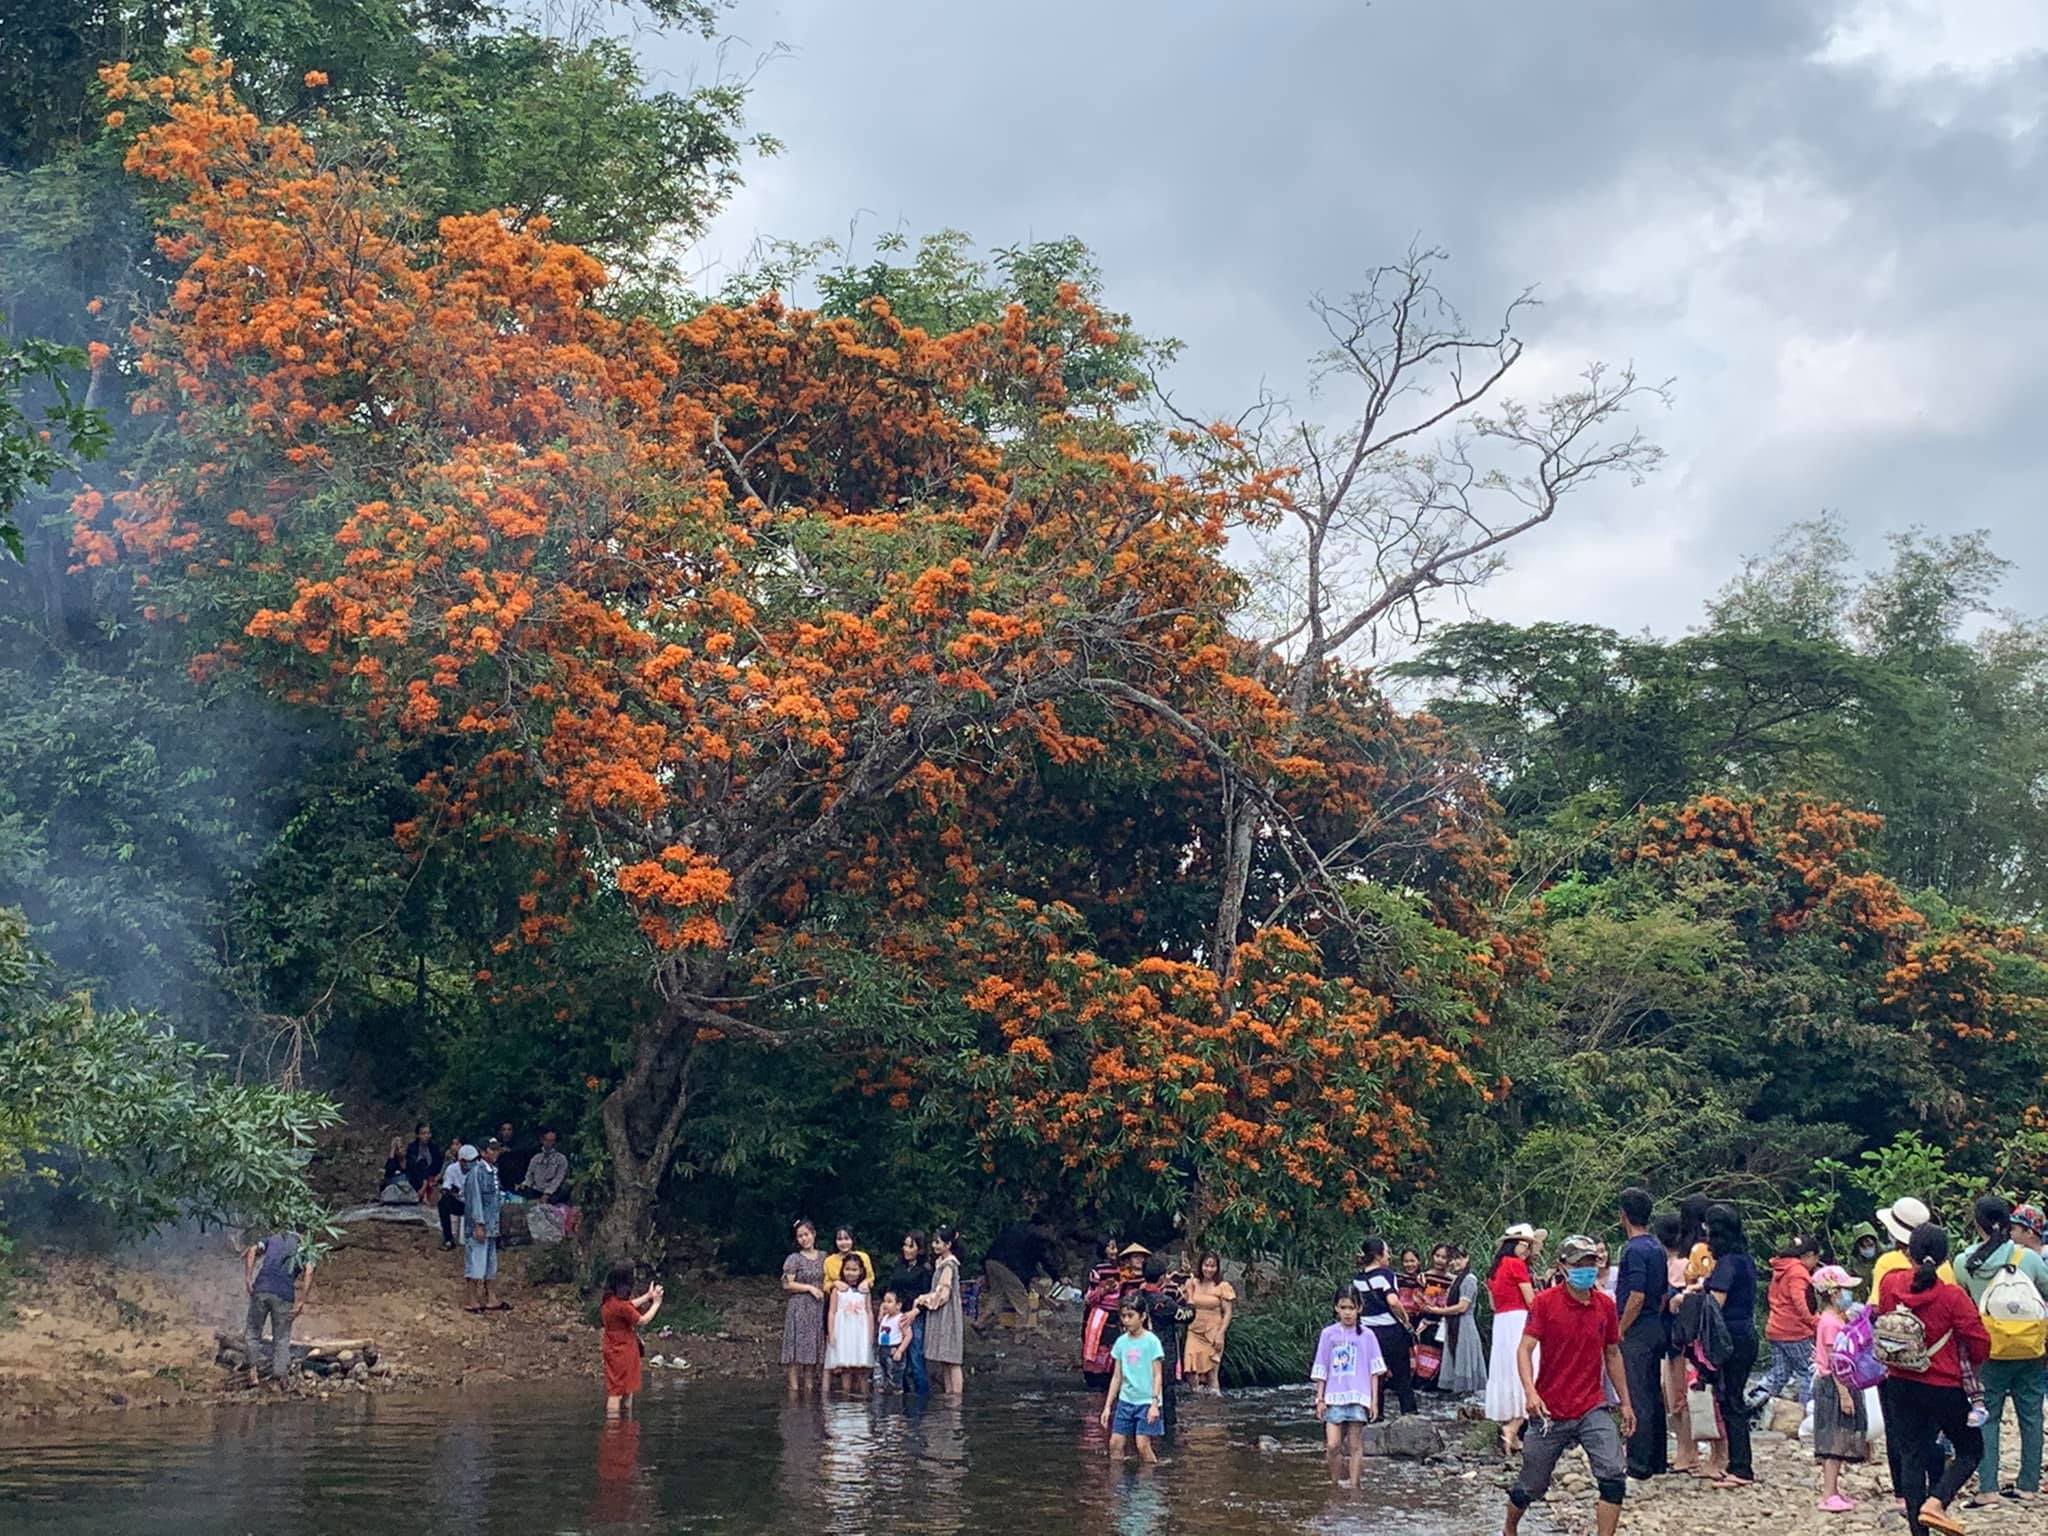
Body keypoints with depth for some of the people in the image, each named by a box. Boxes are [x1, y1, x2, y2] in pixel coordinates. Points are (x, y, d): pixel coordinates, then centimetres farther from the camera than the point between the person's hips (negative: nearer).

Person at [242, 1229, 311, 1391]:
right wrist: (301, 1302, -4)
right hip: (285, 1295, 0)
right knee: (282, 1338, 10)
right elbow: (309, 1271, 1)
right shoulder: (302, 1251, 21)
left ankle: (253, 1371, 7)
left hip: (261, 1289, 0)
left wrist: (247, 1278, -1)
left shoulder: (272, 1239, 24)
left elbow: (252, 1250, 4)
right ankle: (278, 1380, 8)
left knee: (252, 1331, 16)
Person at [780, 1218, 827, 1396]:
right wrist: (809, 1288, -10)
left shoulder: (823, 1257, 12)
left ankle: (809, 1387, 7)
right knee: (797, 1349, -7)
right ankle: (793, 1388, -7)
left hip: (818, 1308, 4)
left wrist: (825, 1288, 1)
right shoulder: (794, 1259, -1)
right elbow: (787, 1284, -7)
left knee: (814, 1349, 3)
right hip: (798, 1308, -4)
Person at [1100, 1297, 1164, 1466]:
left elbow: (1158, 1375, -7)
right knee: (1115, 1443, 0)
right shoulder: (1121, 1342, 7)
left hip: (1146, 1401, -5)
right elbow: (1117, 1377, 12)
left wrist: (1155, 1403, -16)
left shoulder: (1151, 1341, -6)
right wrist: (1107, 1406, 10)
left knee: (1143, 1445, -10)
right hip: (1126, 1400, 5)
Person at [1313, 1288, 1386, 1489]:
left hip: (1358, 1398, -1)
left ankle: (1353, 1484, 10)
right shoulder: (1328, 1334, 7)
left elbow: (1374, 1371, 6)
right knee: (1332, 1445, -7)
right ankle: (1334, 1483, 9)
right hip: (1334, 1397, 1)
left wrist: (1374, 1401, 1)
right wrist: (1320, 1399, 6)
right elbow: (1321, 1370, 10)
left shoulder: (1366, 1335, 4)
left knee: (1355, 1446, 1)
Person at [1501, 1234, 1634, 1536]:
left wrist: (1625, 1403, 14)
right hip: (1550, 1411, -3)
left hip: (1592, 1409, 3)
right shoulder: (1545, 1302, -10)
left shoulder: (1605, 1304, 2)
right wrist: (1530, 1392, -30)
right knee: (1531, 1485, 9)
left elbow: (1612, 1354, 13)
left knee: (1614, 1476, -16)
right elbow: (1525, 1349, -15)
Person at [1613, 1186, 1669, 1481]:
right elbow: (1664, 1294, 17)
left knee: (1636, 1399, -6)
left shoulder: (1634, 1249, -17)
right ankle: (1658, 1460, 20)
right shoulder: (1657, 1247, 12)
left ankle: (1638, 1466, -5)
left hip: (1636, 1333, -9)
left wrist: (1620, 1332, -14)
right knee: (1654, 1396, 14)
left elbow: (1636, 1297, -21)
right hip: (1656, 1329, 9)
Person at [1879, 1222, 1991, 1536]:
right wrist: (1968, 1363, 10)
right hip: (1945, 1388, -4)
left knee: (1911, 1456, 12)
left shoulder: (1890, 1283, -8)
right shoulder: (1952, 1296, -18)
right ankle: (1935, 1503, -9)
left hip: (1900, 1385, 4)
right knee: (1970, 1451, 13)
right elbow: (1980, 1345, -11)